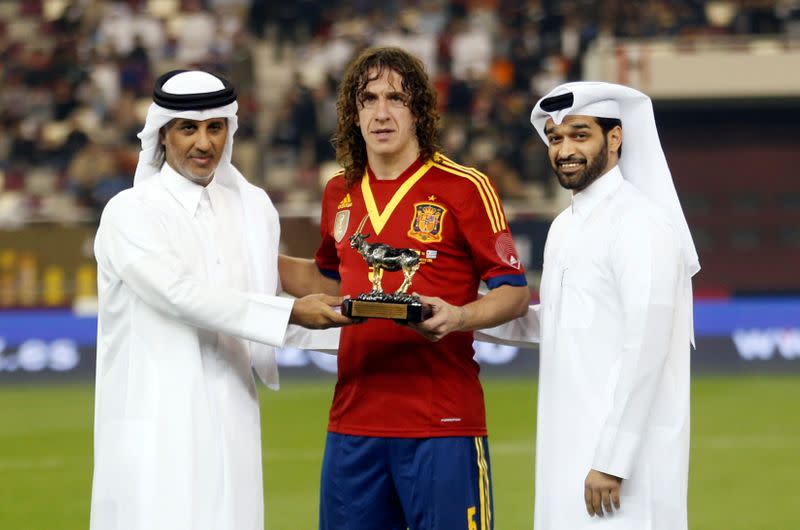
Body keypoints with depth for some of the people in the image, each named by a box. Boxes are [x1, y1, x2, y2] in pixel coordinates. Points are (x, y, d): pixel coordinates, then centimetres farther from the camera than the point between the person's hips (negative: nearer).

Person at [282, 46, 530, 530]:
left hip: (441, 420, -5)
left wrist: (457, 316, -22)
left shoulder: (465, 188, -4)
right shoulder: (340, 192, 13)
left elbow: (515, 292, -4)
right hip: (354, 419, 5)